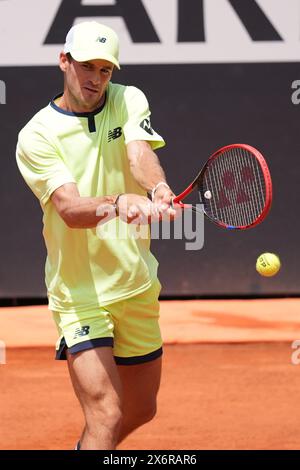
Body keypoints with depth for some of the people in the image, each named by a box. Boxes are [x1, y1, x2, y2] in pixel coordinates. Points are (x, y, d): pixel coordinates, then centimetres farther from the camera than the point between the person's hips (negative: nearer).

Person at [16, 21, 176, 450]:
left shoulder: (129, 101, 2)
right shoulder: (37, 136, -11)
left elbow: (141, 155, -19)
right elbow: (70, 209, -24)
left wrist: (158, 189, -42)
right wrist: (118, 203, -46)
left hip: (137, 287, 5)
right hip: (79, 294, -5)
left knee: (141, 410, 19)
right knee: (106, 416, -18)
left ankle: (85, 449, 46)